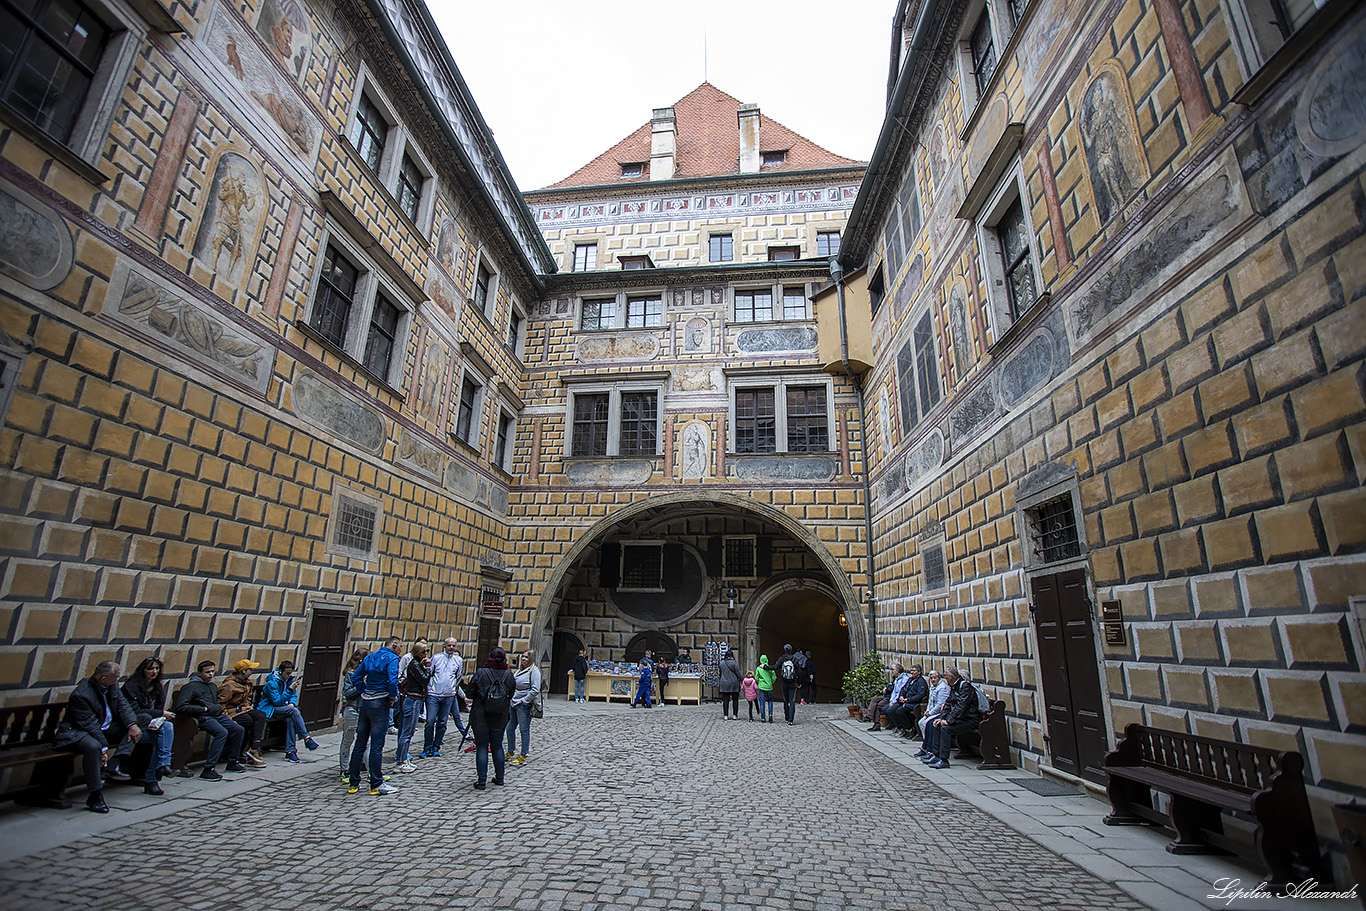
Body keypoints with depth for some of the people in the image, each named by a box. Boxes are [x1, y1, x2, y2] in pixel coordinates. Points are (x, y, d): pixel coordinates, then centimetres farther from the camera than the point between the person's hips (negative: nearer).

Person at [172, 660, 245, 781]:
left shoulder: (213, 686, 25)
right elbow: (180, 707, -13)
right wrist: (203, 709, -12)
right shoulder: (191, 686, -2)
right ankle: (208, 769, -29)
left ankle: (232, 762, 10)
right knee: (222, 732, -32)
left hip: (217, 715, 8)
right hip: (203, 717, -8)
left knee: (239, 730, -6)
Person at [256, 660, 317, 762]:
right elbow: (277, 702, -21)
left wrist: (292, 703, -12)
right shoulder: (272, 683, -18)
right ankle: (306, 738, -28)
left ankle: (290, 751, -31)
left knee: (290, 719, -30)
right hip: (269, 708, -5)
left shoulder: (290, 679, 3)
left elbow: (294, 695, 11)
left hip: (281, 707, 5)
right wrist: (290, 690, -29)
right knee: (293, 711, -32)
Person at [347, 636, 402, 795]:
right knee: (377, 745, -2)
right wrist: (393, 696, -8)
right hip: (379, 704, -7)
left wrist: (365, 691, 12)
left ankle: (353, 783, 22)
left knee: (360, 743, 14)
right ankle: (376, 785, 5)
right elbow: (392, 680, -23)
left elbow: (355, 678, 14)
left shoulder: (369, 657, 14)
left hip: (364, 702, 7)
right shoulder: (391, 658, -10)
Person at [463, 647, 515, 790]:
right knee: (497, 746, 17)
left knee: (481, 747, 7)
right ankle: (499, 778, 26)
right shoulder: (508, 675, -6)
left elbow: (469, 693, -7)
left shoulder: (480, 673, -12)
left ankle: (481, 781, 9)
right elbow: (511, 693, 4)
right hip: (500, 718, 3)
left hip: (480, 717, -3)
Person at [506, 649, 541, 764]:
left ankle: (523, 756, 11)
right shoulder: (519, 670, 13)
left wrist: (524, 701, -17)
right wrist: (511, 698, 13)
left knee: (524, 730, 1)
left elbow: (535, 690, -19)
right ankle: (510, 752, 33)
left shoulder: (534, 670, -12)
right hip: (514, 704, 9)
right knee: (510, 728, 16)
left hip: (524, 706, -8)